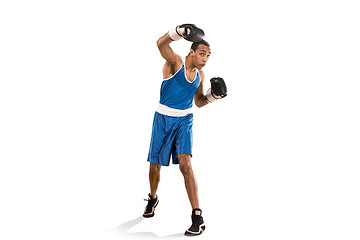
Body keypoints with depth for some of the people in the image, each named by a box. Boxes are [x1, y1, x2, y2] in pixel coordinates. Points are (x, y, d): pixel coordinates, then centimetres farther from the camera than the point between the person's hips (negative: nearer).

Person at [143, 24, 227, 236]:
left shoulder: (200, 75, 4)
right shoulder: (175, 62, -11)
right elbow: (161, 43, -30)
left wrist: (213, 95, -3)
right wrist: (180, 32, -46)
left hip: (184, 121, 2)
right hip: (164, 119, -2)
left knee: (185, 163, -16)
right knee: (155, 165, 9)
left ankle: (197, 217, -16)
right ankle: (153, 199, 40)